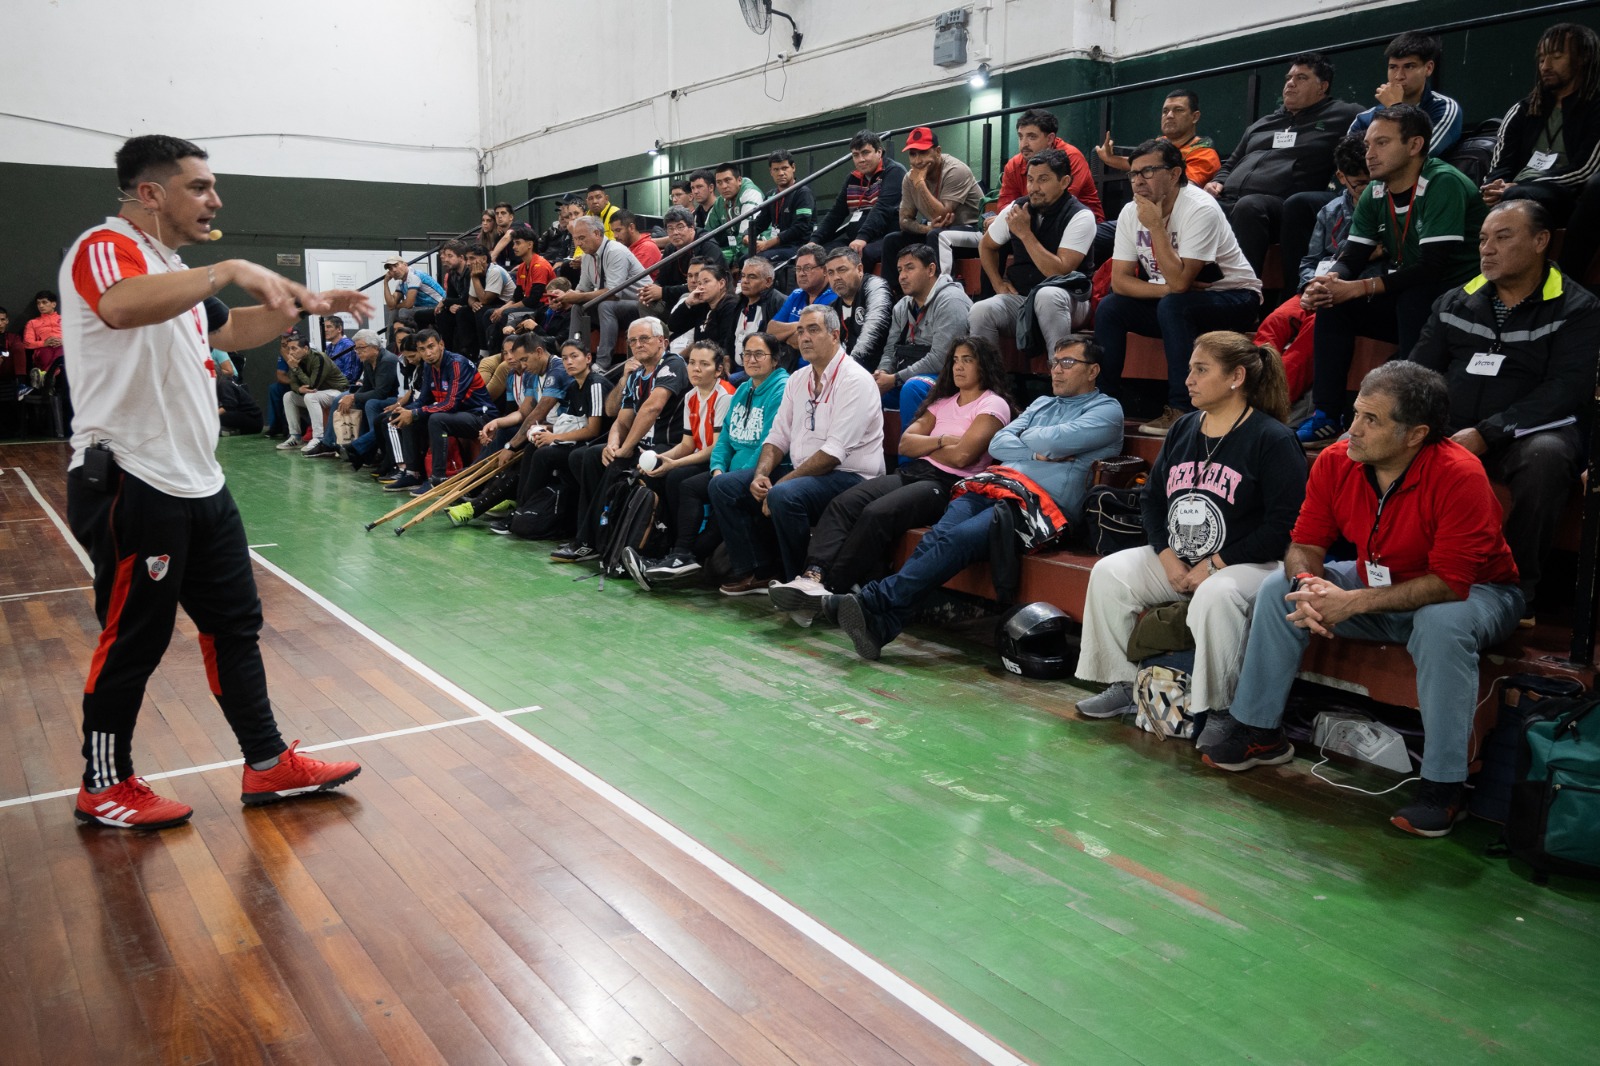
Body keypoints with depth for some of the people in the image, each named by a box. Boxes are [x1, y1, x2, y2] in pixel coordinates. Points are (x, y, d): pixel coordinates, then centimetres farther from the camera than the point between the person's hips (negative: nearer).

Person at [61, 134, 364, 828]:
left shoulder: (172, 269, 19)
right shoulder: (106, 247, -12)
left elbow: (230, 330, 34)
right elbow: (124, 308, -36)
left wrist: (307, 305, 23)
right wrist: (230, 269, -35)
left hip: (198, 485, 10)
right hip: (133, 485, -10)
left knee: (235, 623, 12)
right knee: (134, 640, 2)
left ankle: (268, 764, 21)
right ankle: (104, 787, 20)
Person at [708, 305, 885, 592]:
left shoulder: (855, 381, -13)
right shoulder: (798, 379, 13)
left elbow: (834, 452, -21)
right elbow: (778, 436, 13)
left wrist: (780, 484, -21)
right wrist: (761, 474, -8)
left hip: (848, 475, -9)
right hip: (800, 471, 9)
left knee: (784, 496, -36)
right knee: (723, 486, -1)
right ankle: (757, 571, 1)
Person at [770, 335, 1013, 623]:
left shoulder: (994, 405, 3)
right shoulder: (944, 400, 25)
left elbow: (961, 456, -11)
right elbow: (905, 444, 14)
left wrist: (923, 445, 5)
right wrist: (940, 441, -1)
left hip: (949, 484, -7)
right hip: (913, 474, 7)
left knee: (877, 513, -32)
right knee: (843, 503, -21)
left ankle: (829, 589, -31)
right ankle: (813, 576, -38)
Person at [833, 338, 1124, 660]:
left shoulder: (1107, 410, 11)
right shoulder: (1042, 403, 32)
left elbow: (1056, 440, -7)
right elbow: (997, 444, 17)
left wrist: (1025, 437, 12)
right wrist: (1038, 452, 2)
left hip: (1039, 503, -6)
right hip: (994, 485, 6)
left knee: (958, 539, -30)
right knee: (936, 536, -25)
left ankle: (873, 599, -38)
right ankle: (882, 624, -37)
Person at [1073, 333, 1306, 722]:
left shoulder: (1274, 440, -10)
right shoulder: (1182, 430, 11)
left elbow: (1284, 524, -16)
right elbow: (1151, 498, 13)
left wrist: (1214, 565, -17)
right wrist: (1168, 558, -4)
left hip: (1250, 561, -7)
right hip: (1175, 559, 7)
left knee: (1214, 595, -38)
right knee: (1108, 572, -12)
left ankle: (1215, 710, -20)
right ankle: (1124, 686, -2)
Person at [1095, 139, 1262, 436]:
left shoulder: (1200, 210, -25)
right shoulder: (1131, 213, -5)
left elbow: (1179, 283, -32)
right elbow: (1119, 280, -8)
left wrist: (1155, 226, -30)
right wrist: (1166, 289, -23)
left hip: (1233, 297, -6)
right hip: (1179, 298, 6)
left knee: (1173, 305, -35)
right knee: (1109, 308, -12)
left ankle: (1181, 409, -28)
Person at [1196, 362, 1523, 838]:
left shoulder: (1459, 476, -30)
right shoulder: (1335, 462, -14)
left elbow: (1451, 582, -32)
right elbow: (1305, 543, -6)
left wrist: (1354, 603, -36)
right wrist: (1306, 585, -30)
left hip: (1474, 593, -6)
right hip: (1379, 586, 6)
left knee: (1442, 626, -38)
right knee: (1277, 588, -7)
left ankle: (1443, 785, -23)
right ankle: (1258, 731, 4)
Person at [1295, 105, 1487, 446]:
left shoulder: (1443, 183, -20)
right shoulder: (1375, 194, 4)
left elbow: (1433, 265, -27)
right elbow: (1351, 258, 3)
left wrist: (1359, 288, -27)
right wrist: (1328, 283, -21)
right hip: (1407, 299, 8)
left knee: (1413, 299, -35)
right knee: (1332, 305, -7)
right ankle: (1328, 417, -9)